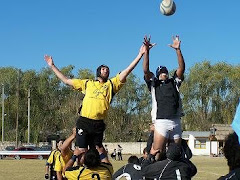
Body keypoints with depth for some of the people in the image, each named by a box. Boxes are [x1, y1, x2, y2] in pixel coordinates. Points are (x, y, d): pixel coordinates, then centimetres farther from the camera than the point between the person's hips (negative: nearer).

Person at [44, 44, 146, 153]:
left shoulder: (111, 84, 17)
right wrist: (52, 66, 23)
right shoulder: (87, 83, 19)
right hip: (84, 122, -1)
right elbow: (66, 80, 22)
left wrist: (140, 54, 3)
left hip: (98, 124, 1)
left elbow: (126, 71, 9)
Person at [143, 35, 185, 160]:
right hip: (161, 121, -3)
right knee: (156, 152, -12)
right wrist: (147, 50, -9)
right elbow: (146, 70, 0)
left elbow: (181, 68, 9)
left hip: (176, 122, 3)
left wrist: (178, 50, -2)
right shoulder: (154, 84, 14)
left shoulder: (174, 83, 21)